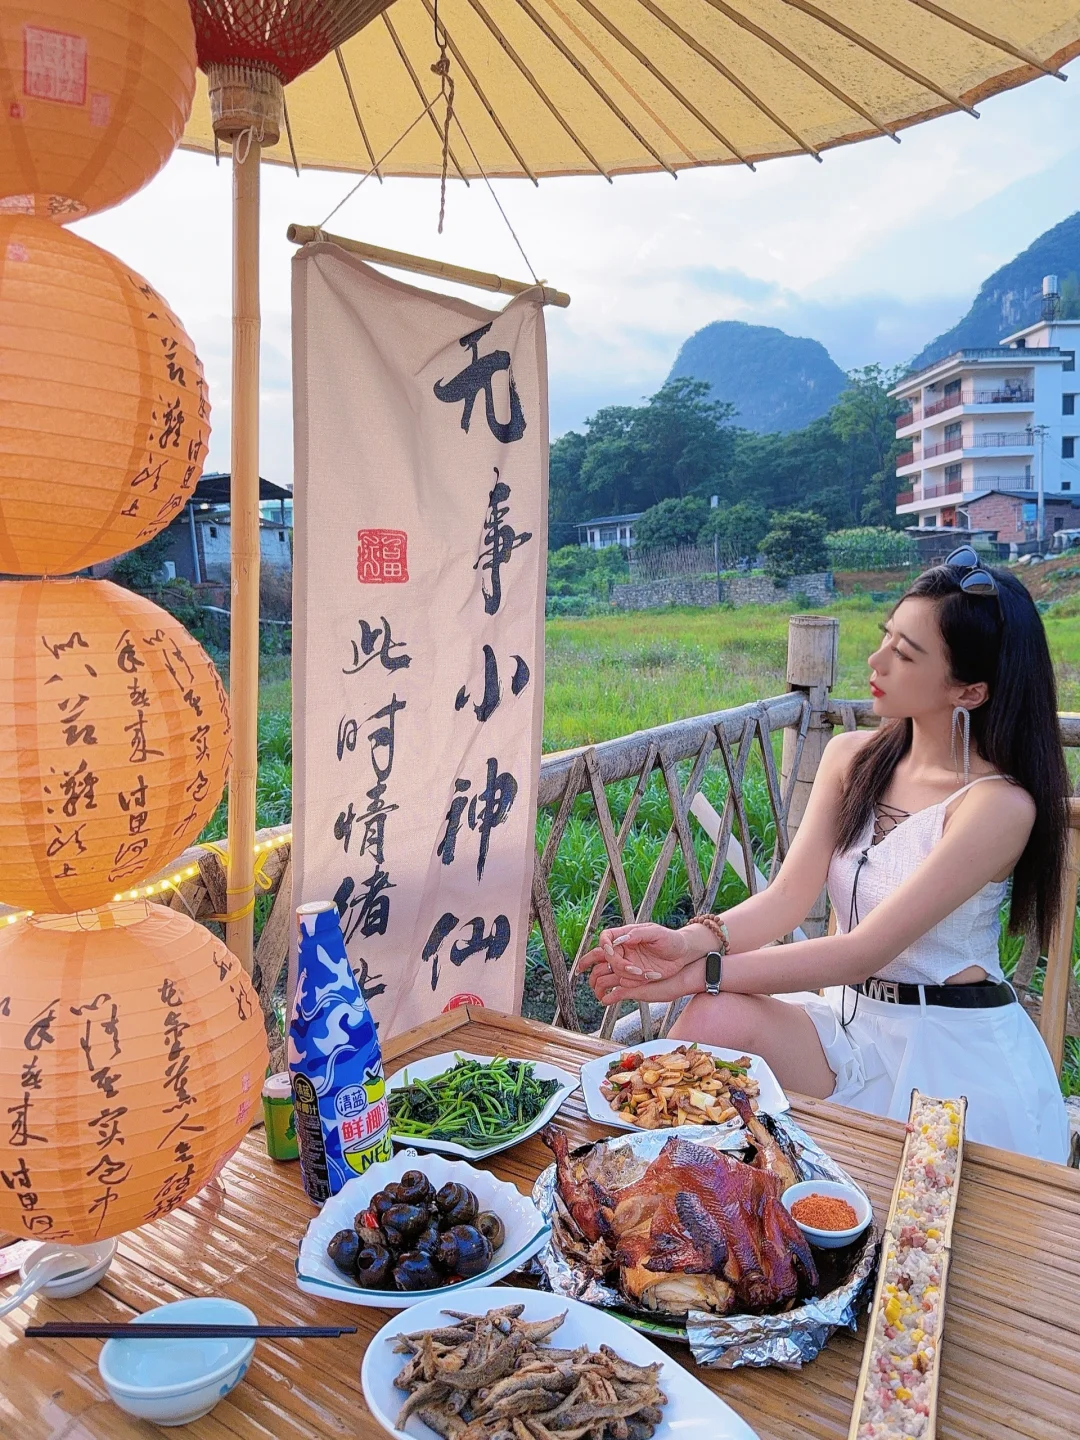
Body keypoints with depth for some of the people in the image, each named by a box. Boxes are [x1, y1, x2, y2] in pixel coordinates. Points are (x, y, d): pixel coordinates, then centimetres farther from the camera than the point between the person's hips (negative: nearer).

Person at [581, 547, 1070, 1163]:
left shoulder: (1000, 805, -17)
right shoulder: (851, 756, 3)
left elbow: (865, 950, -23)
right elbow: (789, 895, -7)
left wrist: (701, 974, -29)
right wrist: (694, 940, -27)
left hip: (957, 1050, -4)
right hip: (851, 1018, 4)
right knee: (717, 1018, -24)